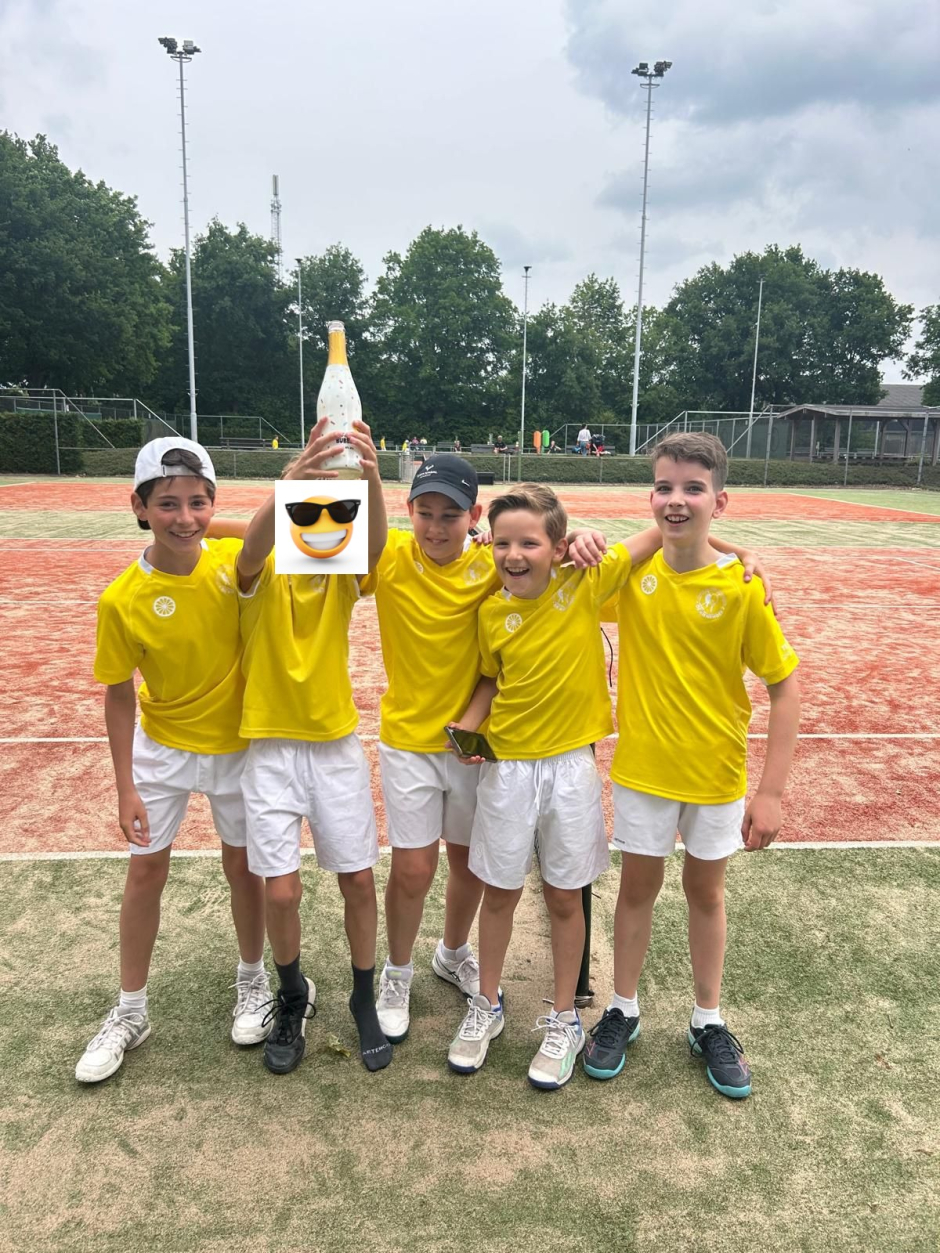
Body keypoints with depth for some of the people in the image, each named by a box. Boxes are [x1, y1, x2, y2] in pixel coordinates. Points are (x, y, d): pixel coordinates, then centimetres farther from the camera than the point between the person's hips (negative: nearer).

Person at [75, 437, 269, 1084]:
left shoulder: (236, 561, -17)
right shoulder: (122, 601, -18)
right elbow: (120, 696, -8)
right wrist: (126, 787, -7)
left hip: (240, 744, 0)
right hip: (162, 748, 0)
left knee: (244, 865, 13)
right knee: (146, 869, 10)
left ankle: (253, 979, 38)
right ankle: (131, 1011, 31)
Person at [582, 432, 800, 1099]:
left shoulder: (743, 588, -17)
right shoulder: (629, 568, -10)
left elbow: (786, 687, -11)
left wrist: (771, 791, -13)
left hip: (717, 775, -1)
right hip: (642, 768, 1)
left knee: (706, 891, 17)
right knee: (638, 886, 15)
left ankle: (710, 1022, 38)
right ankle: (623, 1012, 37)